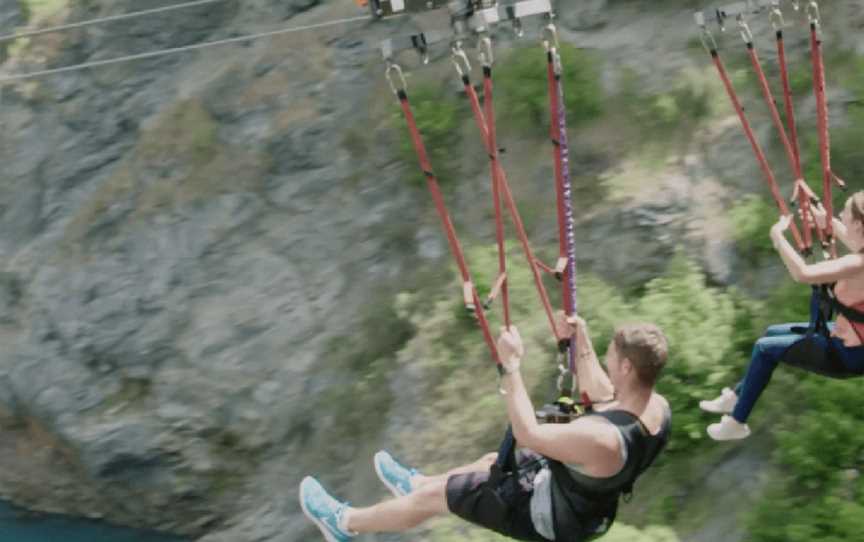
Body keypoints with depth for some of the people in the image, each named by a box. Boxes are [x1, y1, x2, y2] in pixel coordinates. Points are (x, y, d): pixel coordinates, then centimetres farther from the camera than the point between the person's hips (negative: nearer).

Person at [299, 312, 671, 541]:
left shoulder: (602, 440, -42)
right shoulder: (657, 407, -15)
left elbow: (527, 433, -31)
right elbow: (602, 395, 7)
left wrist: (512, 365, -29)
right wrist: (581, 342, 6)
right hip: (586, 497, 8)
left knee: (433, 496, 7)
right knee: (494, 461, 31)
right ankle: (416, 483, 58)